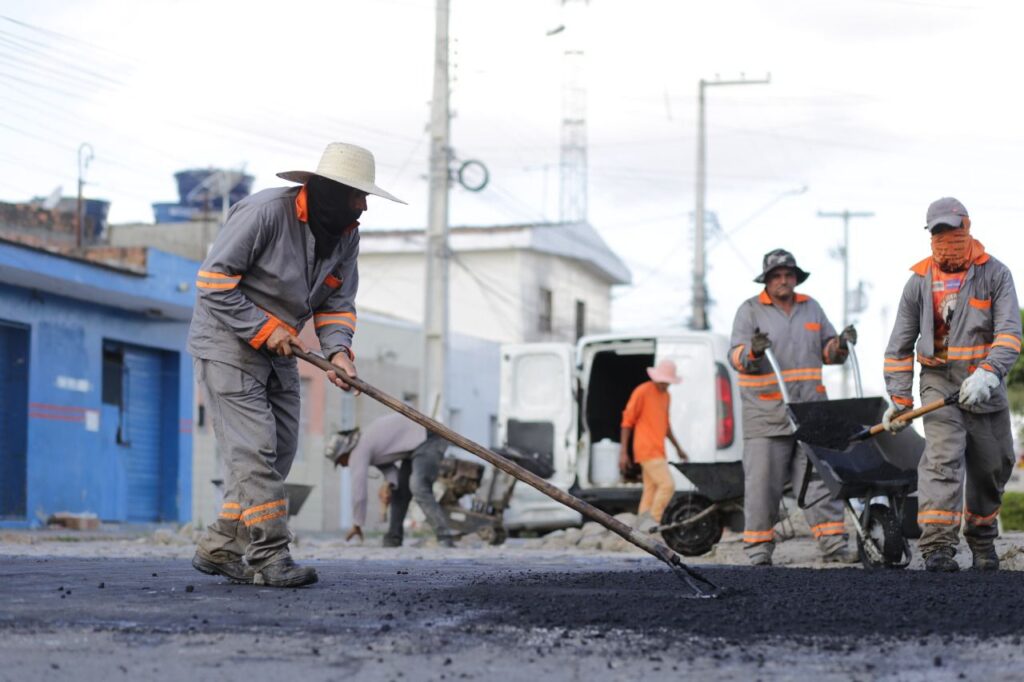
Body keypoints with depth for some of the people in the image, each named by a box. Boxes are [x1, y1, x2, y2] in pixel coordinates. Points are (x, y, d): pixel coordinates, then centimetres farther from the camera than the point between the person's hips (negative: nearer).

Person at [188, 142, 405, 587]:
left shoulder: (346, 235, 1)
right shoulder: (265, 212, -22)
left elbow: (337, 303, 5)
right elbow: (213, 281, -21)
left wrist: (337, 349, -15)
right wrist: (264, 329, -22)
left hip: (279, 351, 9)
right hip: (227, 345, -8)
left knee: (279, 455, 7)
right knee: (254, 450, -14)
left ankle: (219, 550, 14)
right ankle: (269, 557, -13)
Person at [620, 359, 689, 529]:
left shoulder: (665, 395, 15)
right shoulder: (641, 391, -10)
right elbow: (627, 420, -9)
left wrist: (677, 448, 26)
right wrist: (623, 452, -11)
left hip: (656, 451, 8)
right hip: (647, 450, -8)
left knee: (651, 490, 5)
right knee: (667, 485, -15)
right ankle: (652, 522, -10)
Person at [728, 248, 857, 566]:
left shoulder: (811, 308, 17)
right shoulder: (750, 310, 3)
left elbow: (827, 352, 20)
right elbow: (736, 357, -6)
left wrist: (840, 345, -1)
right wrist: (752, 352, -28)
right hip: (766, 415, -4)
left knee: (821, 479, 0)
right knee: (762, 483, -4)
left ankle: (833, 543, 1)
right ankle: (759, 549, 2)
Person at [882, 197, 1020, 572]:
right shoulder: (920, 281, 4)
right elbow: (900, 344, 8)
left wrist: (987, 373, -28)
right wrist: (899, 397, 0)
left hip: (986, 386, 1)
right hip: (940, 382, -1)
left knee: (993, 467, 9)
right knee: (942, 460, -17)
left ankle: (982, 539, 31)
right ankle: (937, 546, -24)